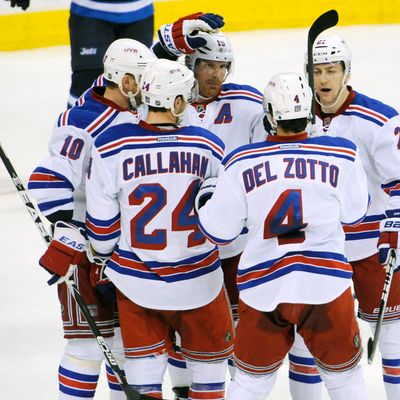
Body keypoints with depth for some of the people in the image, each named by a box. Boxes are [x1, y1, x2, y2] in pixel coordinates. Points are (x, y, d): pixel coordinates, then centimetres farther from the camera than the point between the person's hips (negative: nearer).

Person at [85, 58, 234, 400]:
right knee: (209, 357, 20)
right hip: (198, 279, 0)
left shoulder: (110, 148, -14)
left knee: (144, 359, 15)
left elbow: (102, 224, -7)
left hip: (136, 279, 0)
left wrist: (105, 255, 13)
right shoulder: (208, 147, -12)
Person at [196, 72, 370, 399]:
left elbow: (218, 231, 2)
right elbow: (354, 212, 10)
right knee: (344, 373, 16)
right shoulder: (341, 155, -5)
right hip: (326, 283, 0)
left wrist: (205, 198, 22)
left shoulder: (241, 163, -5)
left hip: (264, 285, 1)